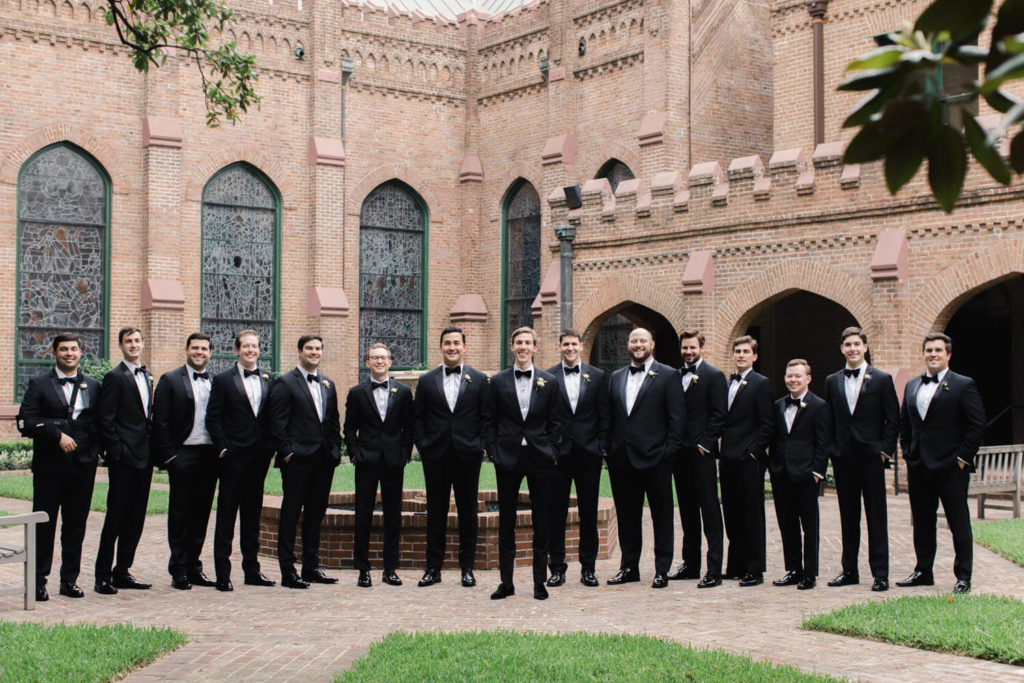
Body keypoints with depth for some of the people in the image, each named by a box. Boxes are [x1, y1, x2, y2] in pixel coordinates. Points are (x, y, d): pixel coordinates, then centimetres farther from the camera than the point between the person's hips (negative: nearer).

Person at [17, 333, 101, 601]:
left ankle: (70, 579, 15)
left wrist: (94, 450, -3)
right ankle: (38, 581, 8)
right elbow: (26, 422, -7)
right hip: (50, 466, -2)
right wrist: (58, 435, -15)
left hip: (83, 466, 3)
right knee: (43, 525, 2)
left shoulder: (92, 386, 12)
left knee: (76, 525, 7)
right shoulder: (39, 384, 3)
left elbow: (100, 423, 13)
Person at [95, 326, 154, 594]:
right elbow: (106, 420, -11)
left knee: (136, 518, 10)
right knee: (116, 517, -4)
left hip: (143, 458, 7)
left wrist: (153, 451, 11)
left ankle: (122, 571, 18)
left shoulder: (147, 377, 16)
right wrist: (117, 451, -14)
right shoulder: (115, 377, -7)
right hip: (123, 459, -7)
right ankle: (103, 575, 3)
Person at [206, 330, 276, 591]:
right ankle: (222, 574, 2)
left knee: (253, 514, 11)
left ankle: (252, 569, 19)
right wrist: (223, 448, -11)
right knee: (226, 515, -1)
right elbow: (213, 418, -4)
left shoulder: (268, 381, 10)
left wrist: (270, 446, 2)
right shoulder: (223, 380, -1)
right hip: (233, 457, -4)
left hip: (259, 457, 4)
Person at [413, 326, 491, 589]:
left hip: (467, 456, -1)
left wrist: (480, 446, -4)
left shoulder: (479, 380, 5)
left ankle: (467, 568, 13)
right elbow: (418, 418, 8)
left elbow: (487, 417, 4)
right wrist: (423, 446, -2)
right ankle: (433, 568, 13)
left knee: (468, 512, 5)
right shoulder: (426, 381, 7)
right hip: (436, 456, 1)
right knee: (435, 512, 6)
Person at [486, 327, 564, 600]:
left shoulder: (549, 382, 6)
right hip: (508, 457, 0)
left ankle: (540, 582, 13)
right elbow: (492, 421, 6)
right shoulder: (498, 381, 6)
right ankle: (506, 582, 14)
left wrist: (552, 451, -2)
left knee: (541, 521, 3)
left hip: (539, 457, 0)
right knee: (506, 521, 5)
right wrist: (493, 452, -3)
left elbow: (556, 421, 6)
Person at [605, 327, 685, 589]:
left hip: (654, 458, -4)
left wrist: (669, 451, -12)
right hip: (622, 459, 5)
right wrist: (609, 449, 5)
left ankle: (662, 570, 10)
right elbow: (610, 416, 14)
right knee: (627, 515, 11)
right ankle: (629, 567, 21)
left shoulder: (668, 376, 0)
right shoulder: (616, 377, 14)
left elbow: (677, 417, -5)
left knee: (661, 516, 3)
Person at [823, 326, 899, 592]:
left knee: (876, 517, -1)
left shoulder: (882, 379, 1)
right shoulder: (832, 382, 11)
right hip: (843, 459, 3)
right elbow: (829, 421, 13)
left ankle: (880, 573, 3)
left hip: (872, 457, -3)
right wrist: (833, 452, 4)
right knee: (848, 517, 8)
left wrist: (885, 451, -7)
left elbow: (893, 420, 0)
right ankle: (850, 571, 16)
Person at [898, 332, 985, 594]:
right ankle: (923, 571, 21)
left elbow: (977, 425, -8)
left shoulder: (964, 385, -4)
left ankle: (963, 576, 7)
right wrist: (908, 455, 9)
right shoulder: (912, 386, 13)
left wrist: (962, 457, -11)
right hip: (919, 467, 6)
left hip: (951, 467, -5)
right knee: (922, 523, 12)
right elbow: (904, 425, 19)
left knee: (959, 523, 1)